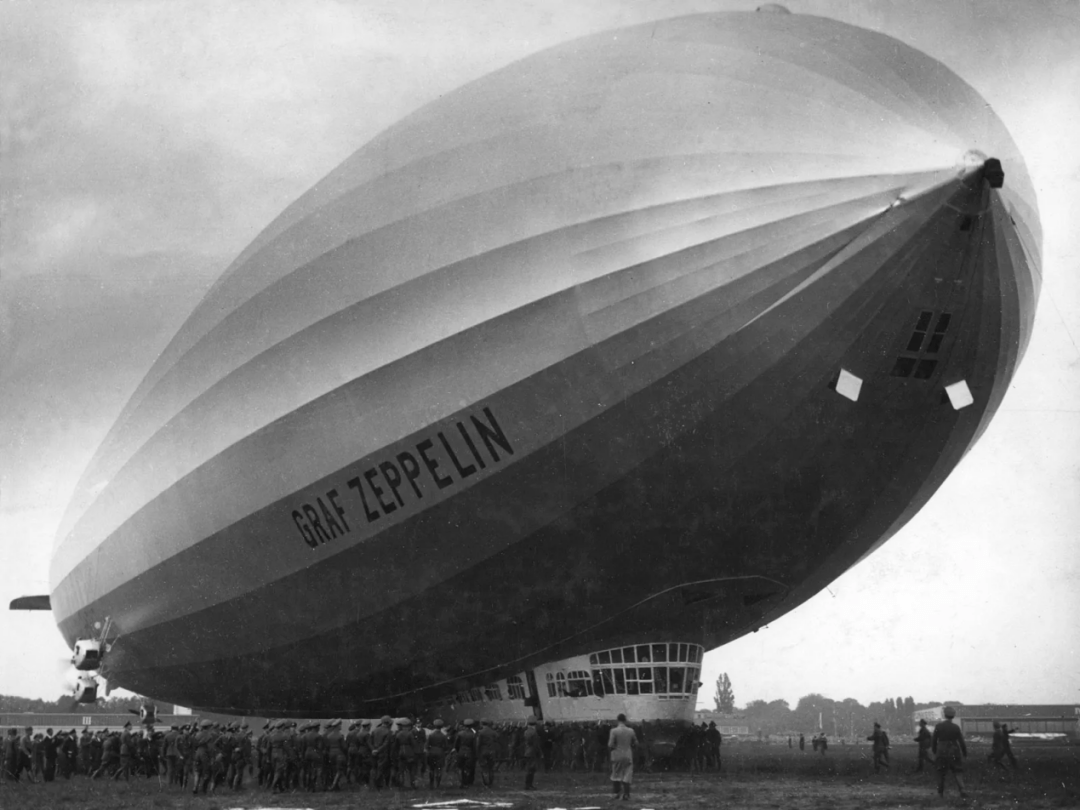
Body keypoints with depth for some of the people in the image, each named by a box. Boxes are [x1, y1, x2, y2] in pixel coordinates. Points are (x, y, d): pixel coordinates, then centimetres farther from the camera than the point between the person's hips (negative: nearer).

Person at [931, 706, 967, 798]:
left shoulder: (938, 726, -7)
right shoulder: (956, 727, -8)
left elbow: (933, 740, -2)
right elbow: (961, 741, -4)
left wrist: (934, 751, 13)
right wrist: (965, 752, 9)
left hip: (941, 752, 1)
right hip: (954, 752, -1)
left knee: (941, 772, 14)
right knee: (957, 771, 7)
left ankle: (940, 792, 19)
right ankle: (961, 790, -10)